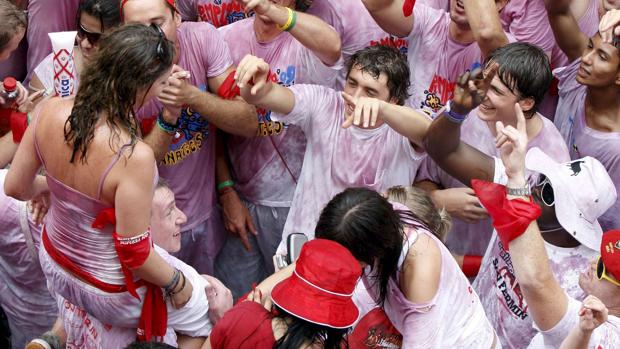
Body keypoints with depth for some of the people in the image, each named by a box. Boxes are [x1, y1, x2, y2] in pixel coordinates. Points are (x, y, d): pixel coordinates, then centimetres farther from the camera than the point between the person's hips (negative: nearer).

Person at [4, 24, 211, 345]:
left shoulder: (50, 111, -18)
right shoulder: (133, 157, -36)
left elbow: (16, 188, -3)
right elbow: (134, 255, -26)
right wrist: (177, 283, -8)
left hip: (54, 262, 6)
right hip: (110, 291, -6)